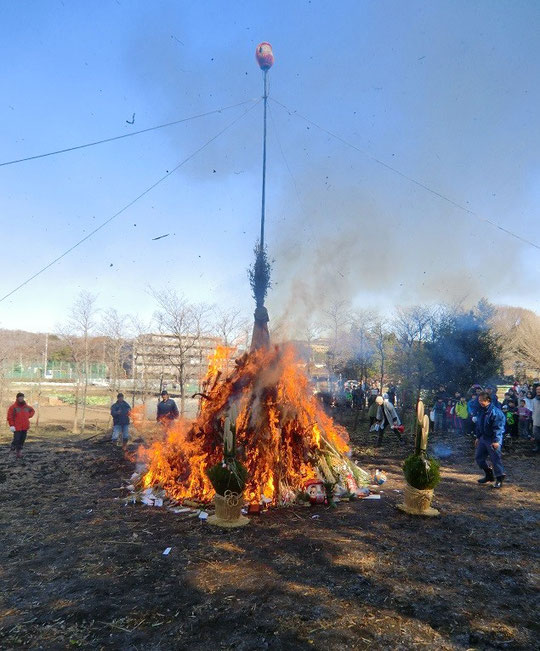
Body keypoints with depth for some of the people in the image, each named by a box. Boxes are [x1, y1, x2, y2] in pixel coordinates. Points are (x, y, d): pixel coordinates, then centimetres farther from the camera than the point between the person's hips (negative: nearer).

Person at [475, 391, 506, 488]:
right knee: (479, 457, 13)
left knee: (495, 459, -4)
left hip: (493, 440, -9)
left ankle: (499, 478, 11)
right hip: (483, 438, 9)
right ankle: (489, 475, 29)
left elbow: (498, 427, -20)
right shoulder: (480, 411, 8)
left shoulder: (495, 412, -19)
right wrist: (478, 437, 18)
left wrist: (496, 441, -22)